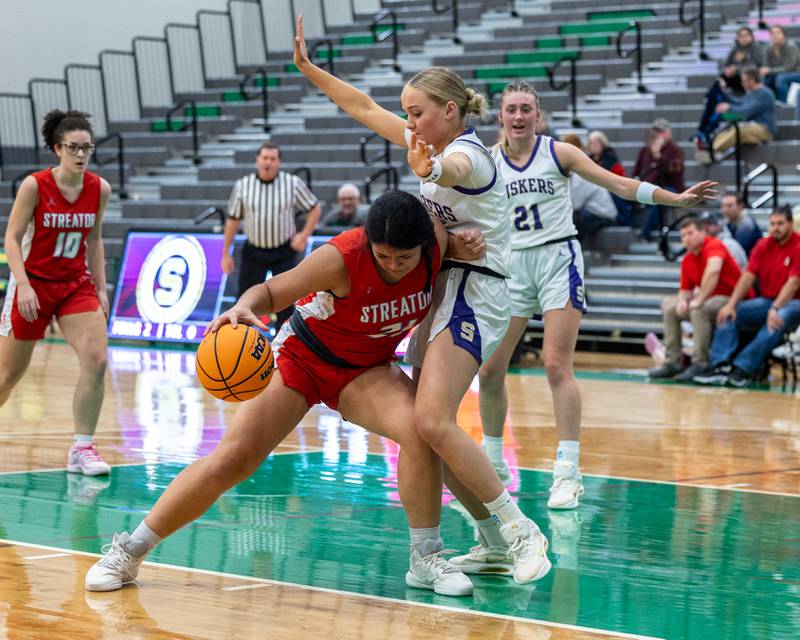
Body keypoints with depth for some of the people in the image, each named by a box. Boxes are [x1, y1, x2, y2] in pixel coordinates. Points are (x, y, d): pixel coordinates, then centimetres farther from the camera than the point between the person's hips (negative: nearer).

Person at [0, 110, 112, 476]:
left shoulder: (99, 189, -3)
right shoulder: (34, 186, -14)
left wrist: (100, 288, 7)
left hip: (75, 284, 3)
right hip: (32, 285, -3)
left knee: (97, 360, -17)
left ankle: (82, 448, -8)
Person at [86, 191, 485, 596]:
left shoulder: (438, 243, -21)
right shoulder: (342, 258, -33)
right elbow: (272, 292, -22)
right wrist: (244, 306, -44)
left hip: (367, 369, 3)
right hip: (302, 355, -3)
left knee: (419, 429, -27)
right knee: (232, 459, -7)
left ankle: (425, 559, -12)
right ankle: (129, 550, 8)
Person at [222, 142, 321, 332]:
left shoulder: (293, 184, -5)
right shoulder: (242, 186, -2)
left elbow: (314, 209, 5)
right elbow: (233, 220, 5)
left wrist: (304, 235, -7)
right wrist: (226, 253, 6)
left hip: (284, 253, -1)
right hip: (254, 252, 1)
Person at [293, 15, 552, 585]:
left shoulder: (469, 152, -15)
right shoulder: (434, 144, 12)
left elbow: (453, 168, -41)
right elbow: (366, 108, 23)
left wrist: (430, 170, -64)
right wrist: (309, 69, 19)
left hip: (474, 292, -10)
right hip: (441, 291, 10)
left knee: (433, 422, -23)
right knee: (425, 428, 3)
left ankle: (521, 531, -17)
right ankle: (496, 539, 8)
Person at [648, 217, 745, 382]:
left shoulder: (714, 246, -17)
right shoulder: (687, 260, 7)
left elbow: (713, 271, -36)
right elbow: (685, 289, 12)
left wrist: (699, 300, -33)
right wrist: (682, 300, -12)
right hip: (710, 299, 9)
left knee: (699, 310, -33)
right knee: (669, 306, 5)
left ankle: (700, 364, -25)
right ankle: (672, 362, 2)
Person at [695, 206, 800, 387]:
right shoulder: (763, 245, 7)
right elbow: (748, 276, 0)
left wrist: (775, 309, -31)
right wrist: (731, 304, -13)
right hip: (766, 301, 6)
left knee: (779, 319, -39)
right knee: (728, 314, -13)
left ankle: (743, 368, -43)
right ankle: (721, 365, -30)